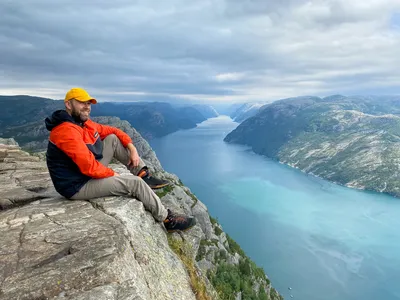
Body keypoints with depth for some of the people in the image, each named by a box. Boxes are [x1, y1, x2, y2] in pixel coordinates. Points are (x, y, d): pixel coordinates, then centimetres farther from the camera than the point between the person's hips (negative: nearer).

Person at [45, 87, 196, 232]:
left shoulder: (83, 122, 4)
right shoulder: (67, 131, -26)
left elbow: (112, 131, 12)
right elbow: (89, 167, -31)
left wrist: (132, 148, -2)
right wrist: (112, 174, -13)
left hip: (89, 173, 10)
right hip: (78, 186, -10)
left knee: (113, 139, 2)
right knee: (135, 182, -15)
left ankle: (144, 174, 2)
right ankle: (167, 219, -1)